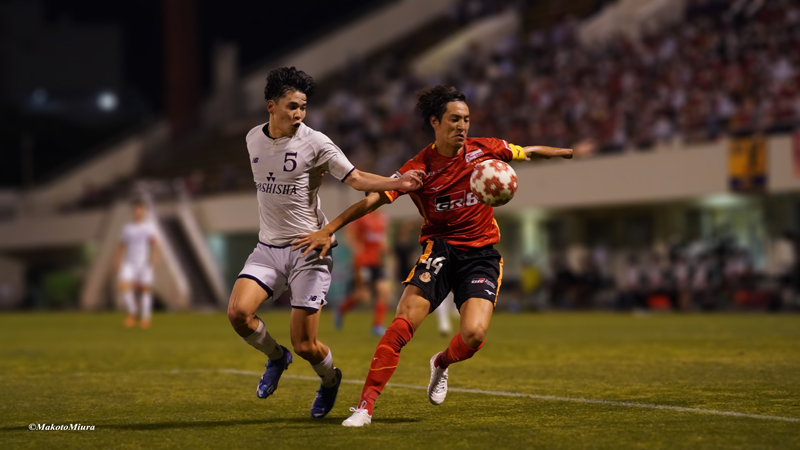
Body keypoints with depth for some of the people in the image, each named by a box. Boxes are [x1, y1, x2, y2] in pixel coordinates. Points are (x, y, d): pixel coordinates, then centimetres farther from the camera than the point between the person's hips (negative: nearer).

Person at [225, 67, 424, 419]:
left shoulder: (315, 143, -9)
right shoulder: (253, 139, 6)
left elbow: (356, 178, -10)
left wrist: (399, 183, -23)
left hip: (308, 249, -4)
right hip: (268, 248, 5)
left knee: (305, 345, -7)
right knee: (238, 311, -19)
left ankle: (330, 380, 28)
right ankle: (276, 357, 13)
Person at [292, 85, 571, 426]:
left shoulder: (485, 149, -1)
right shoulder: (420, 168, -8)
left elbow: (528, 152, 18)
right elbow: (373, 199, -14)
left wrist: (568, 152, 25)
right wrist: (327, 231, -22)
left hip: (482, 254, 2)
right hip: (440, 247, -1)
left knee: (474, 334, -20)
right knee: (403, 323, -21)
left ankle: (442, 363, 17)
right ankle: (365, 405, -16)